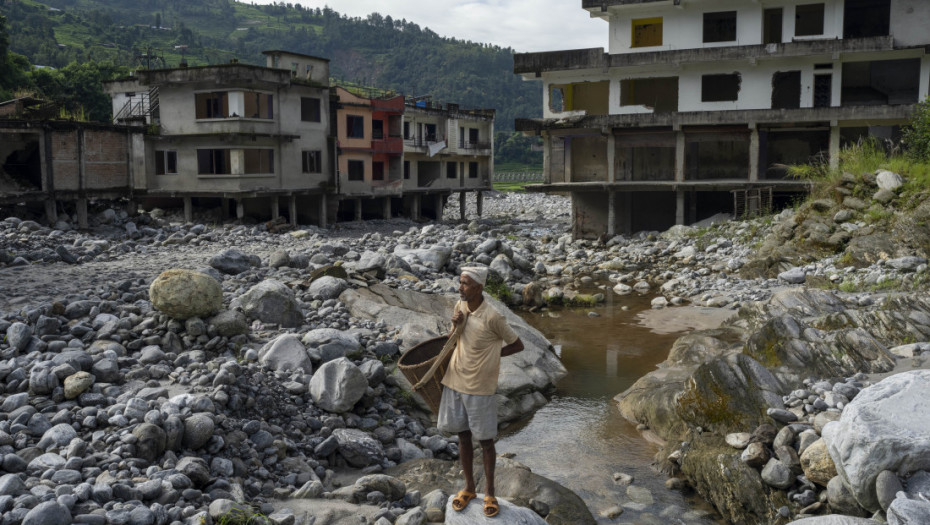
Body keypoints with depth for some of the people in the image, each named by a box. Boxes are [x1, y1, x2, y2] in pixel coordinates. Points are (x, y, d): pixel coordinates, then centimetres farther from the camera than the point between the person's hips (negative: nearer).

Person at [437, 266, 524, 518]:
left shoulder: (492, 317, -20)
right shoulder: (459, 307, -1)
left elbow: (517, 345, -8)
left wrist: (489, 355, -8)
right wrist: (455, 325, -9)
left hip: (479, 388, -6)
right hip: (455, 382, 6)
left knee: (485, 440, 8)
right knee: (463, 436, 16)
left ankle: (490, 493, 24)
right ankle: (469, 488, 32)